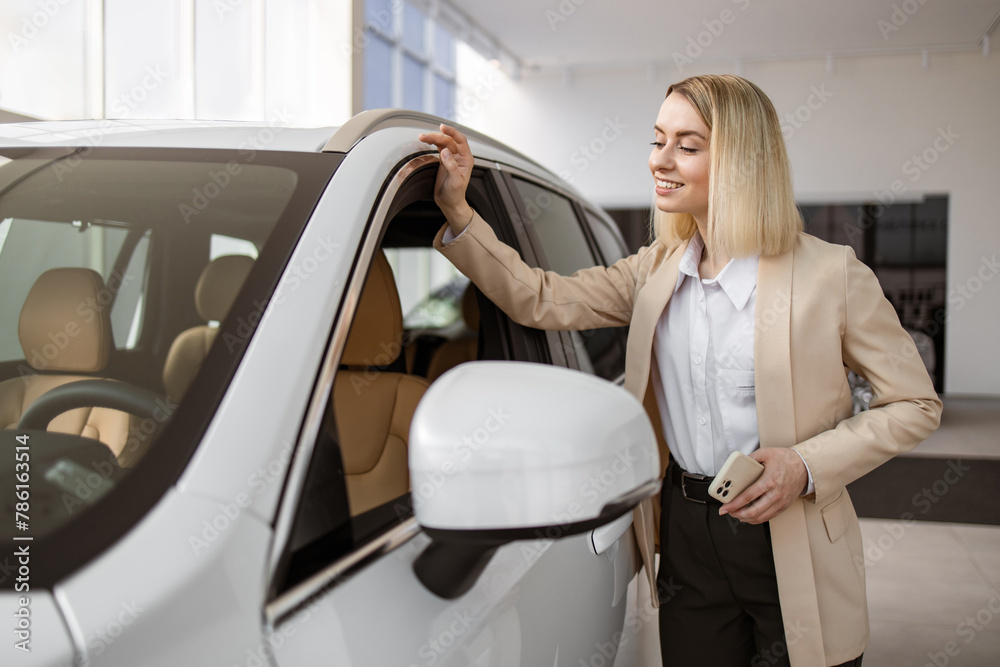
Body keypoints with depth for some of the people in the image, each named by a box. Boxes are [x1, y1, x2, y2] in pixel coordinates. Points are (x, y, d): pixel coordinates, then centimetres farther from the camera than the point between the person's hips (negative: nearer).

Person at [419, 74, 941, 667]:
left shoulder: (829, 274, -11)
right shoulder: (656, 271, 4)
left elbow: (916, 405, -5)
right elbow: (541, 300, -1)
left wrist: (807, 466, -17)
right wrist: (457, 211, -9)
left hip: (791, 546, -3)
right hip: (687, 535, 4)